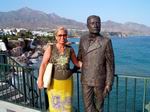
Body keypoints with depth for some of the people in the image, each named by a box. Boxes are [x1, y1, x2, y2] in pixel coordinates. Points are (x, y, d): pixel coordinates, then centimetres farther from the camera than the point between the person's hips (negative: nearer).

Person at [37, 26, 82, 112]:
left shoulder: (70, 49, -3)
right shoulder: (50, 48, -9)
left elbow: (76, 63, 8)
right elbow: (43, 64, -12)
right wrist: (40, 79, -18)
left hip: (67, 81, 2)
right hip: (54, 81, -2)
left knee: (66, 104, 13)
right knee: (54, 104, 10)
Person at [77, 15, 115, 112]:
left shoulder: (106, 41, -12)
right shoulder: (83, 39, -1)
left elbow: (110, 64, -10)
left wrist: (109, 83, -11)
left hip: (100, 80, -2)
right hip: (86, 80, 3)